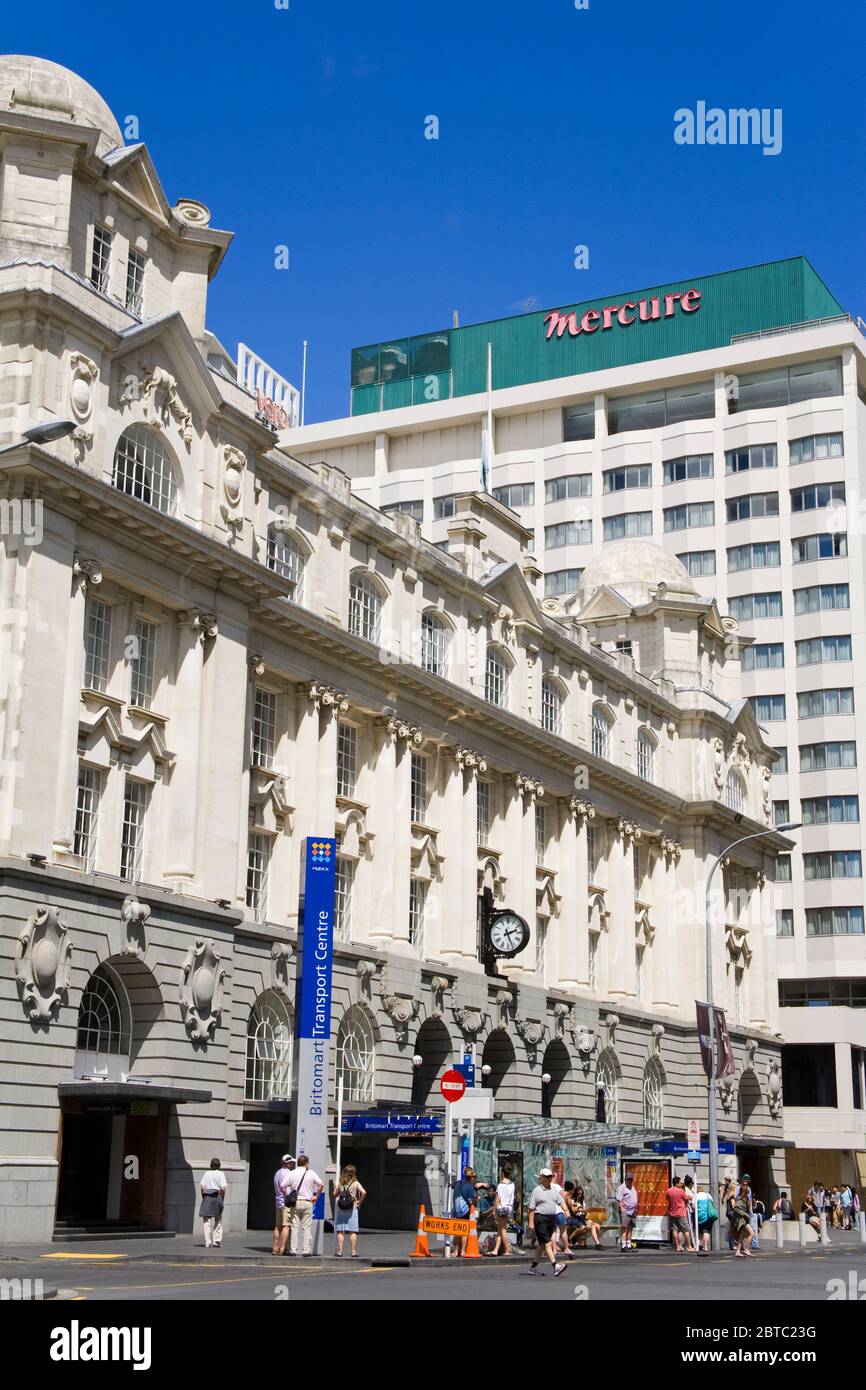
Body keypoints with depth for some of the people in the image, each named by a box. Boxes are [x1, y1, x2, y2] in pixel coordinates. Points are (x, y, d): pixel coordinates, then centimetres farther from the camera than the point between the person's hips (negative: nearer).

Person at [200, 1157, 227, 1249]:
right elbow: (222, 1189, -8)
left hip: (207, 1197, 1)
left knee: (207, 1221, 4)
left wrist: (204, 1198, 6)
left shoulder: (207, 1173, 6)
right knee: (218, 1221, 13)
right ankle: (217, 1241, 11)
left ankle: (207, 1242, -1)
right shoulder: (221, 1174, -1)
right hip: (217, 1197, -1)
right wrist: (222, 1200, 2)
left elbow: (202, 1187, -1)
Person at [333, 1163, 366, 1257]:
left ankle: (340, 1251, 4)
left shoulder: (341, 1184, 5)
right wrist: (359, 1202, -5)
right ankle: (353, 1251, -1)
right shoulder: (355, 1183, -3)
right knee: (353, 1231, 1)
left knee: (340, 1231, 6)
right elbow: (364, 1192, -16)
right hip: (352, 1208, -2)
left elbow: (335, 1194, 12)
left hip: (341, 1209, 2)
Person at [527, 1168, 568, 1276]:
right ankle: (555, 1265, -21)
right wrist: (531, 1222, -11)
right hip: (540, 1219, -7)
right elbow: (531, 1208, -6)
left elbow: (561, 1201, 13)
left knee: (542, 1244, 12)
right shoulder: (536, 1190, -4)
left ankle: (533, 1266, 22)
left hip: (552, 1218, 7)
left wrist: (566, 1211, -7)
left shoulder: (553, 1190, 15)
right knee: (547, 1243, -12)